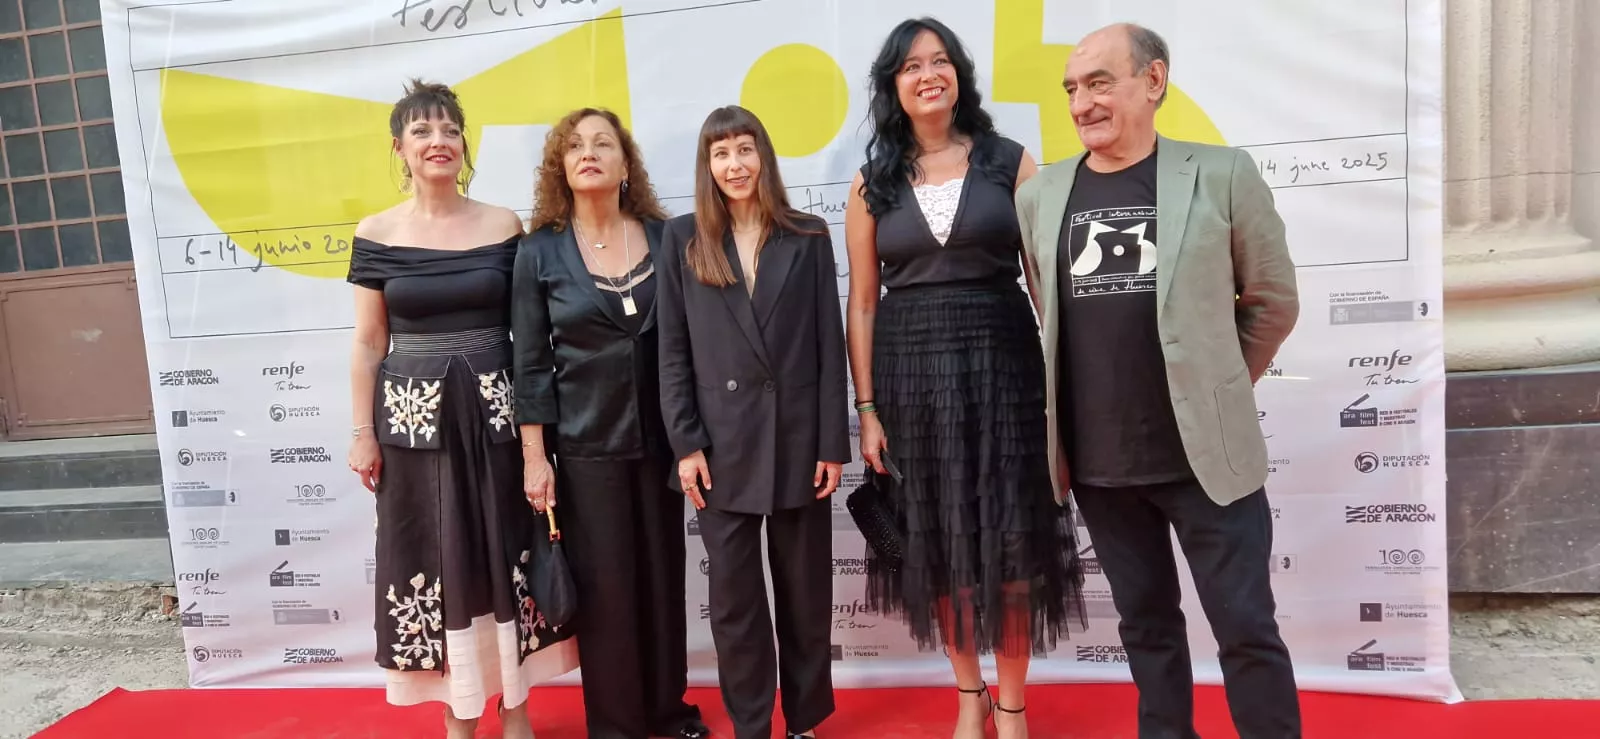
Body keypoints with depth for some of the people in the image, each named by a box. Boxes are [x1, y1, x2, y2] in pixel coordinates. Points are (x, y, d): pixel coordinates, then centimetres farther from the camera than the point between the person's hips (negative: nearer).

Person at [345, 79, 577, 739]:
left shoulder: (504, 228, 1)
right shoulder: (376, 234, 0)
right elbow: (368, 344, 4)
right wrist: (364, 433, 0)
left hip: (495, 414, 0)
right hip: (414, 418, 0)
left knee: (507, 553, 7)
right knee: (432, 559, 7)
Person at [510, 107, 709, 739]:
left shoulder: (664, 238, 1)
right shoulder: (539, 252, -2)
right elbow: (530, 363, -2)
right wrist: (534, 457, -5)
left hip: (658, 436, 2)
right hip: (584, 443, -2)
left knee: (663, 574, 11)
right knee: (603, 583, 5)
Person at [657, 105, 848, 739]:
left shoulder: (807, 237, 4)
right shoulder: (682, 238, 4)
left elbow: (830, 345, 1)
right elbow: (673, 351, 2)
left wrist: (833, 442, -4)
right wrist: (685, 444, -5)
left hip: (798, 438, 0)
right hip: (723, 444, 0)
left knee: (805, 591, 10)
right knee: (734, 597, 7)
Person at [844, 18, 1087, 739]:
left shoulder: (1010, 161, 2)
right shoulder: (873, 182, 5)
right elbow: (863, 303, 4)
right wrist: (867, 408, -2)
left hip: (1000, 362, -1)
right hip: (910, 373, 2)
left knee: (1009, 540, 5)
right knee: (937, 543, 10)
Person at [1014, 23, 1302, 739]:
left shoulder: (1222, 174, -4)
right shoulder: (1039, 195, 4)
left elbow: (1273, 300, 4)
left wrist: (1212, 388, 8)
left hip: (1205, 452, -2)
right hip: (1097, 462, 3)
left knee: (1246, 627, 6)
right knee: (1145, 621, 17)